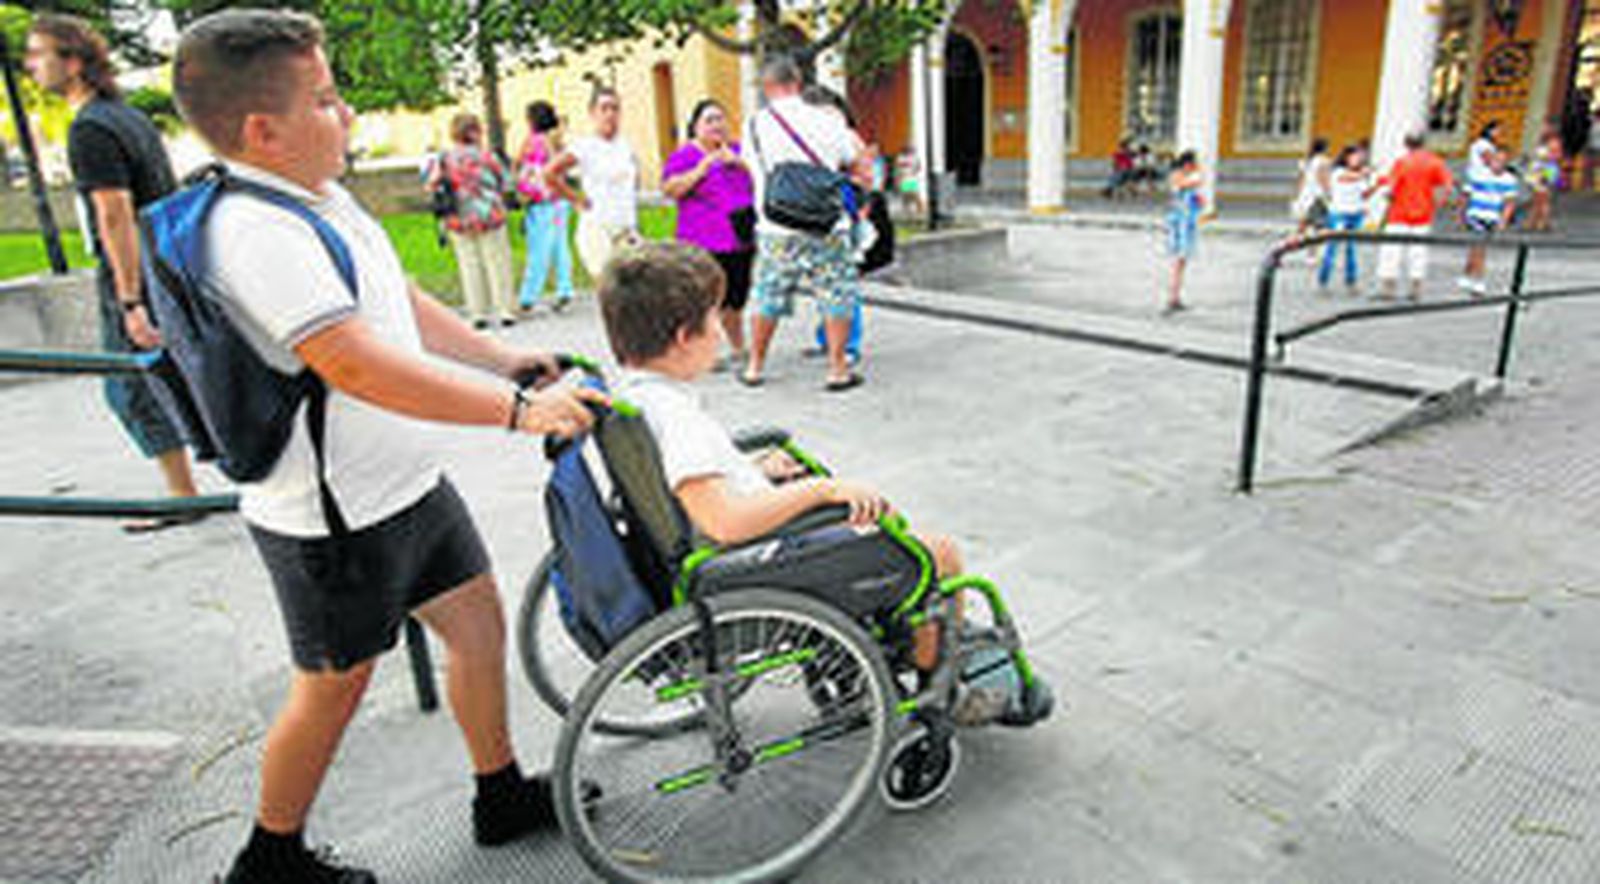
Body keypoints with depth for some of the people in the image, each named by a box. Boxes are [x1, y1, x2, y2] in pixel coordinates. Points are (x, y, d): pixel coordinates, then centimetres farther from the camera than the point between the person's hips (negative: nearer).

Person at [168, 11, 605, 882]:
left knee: (478, 623, 16)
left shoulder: (323, 198, 8)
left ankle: (503, 798, 34)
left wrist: (505, 359, 10)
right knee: (333, 686, 9)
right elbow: (362, 368, -32)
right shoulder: (256, 232, -24)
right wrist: (518, 411, -29)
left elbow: (406, 304, 17)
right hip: (333, 517, -9)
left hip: (407, 485, 9)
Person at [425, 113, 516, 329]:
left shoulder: (444, 159, -1)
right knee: (498, 263, 6)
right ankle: (503, 310, 6)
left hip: (458, 220, 3)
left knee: (469, 265, 8)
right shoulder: (487, 157, -6)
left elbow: (431, 186, -2)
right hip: (488, 216, -2)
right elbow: (503, 184, 1)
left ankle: (478, 313, 8)